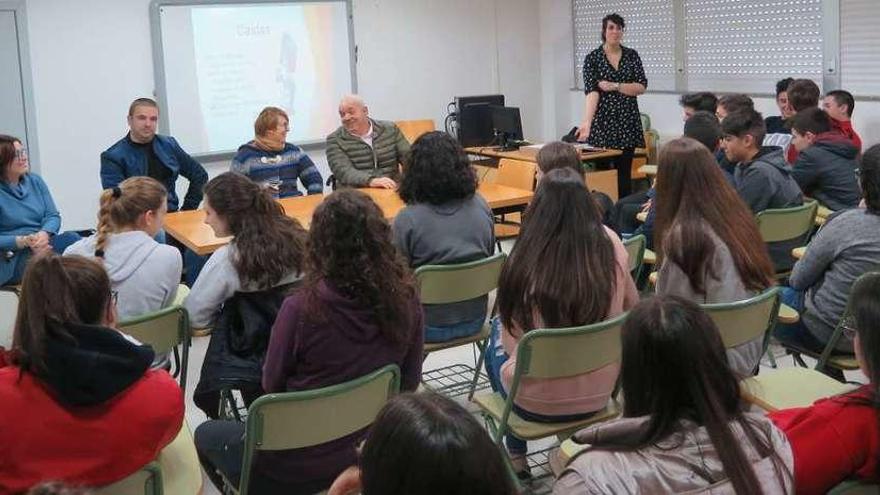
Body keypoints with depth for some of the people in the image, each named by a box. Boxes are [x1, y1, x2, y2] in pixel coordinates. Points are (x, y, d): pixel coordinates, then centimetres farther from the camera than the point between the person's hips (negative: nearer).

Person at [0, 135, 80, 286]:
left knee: (71, 238, -28)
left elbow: (53, 216, 8)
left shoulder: (35, 181, 13)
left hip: (42, 244, 5)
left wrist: (44, 234, -14)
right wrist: (24, 241, -22)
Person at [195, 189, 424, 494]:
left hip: (301, 468, -5)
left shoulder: (303, 308, -27)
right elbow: (409, 383, -1)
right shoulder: (405, 300, -15)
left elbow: (272, 384, -9)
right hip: (369, 453, 5)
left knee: (207, 435, 26)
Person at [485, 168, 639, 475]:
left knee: (496, 339, 27)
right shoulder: (610, 245, -13)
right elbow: (632, 307, 6)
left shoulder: (525, 261, -22)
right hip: (600, 395, 4)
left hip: (538, 403, -3)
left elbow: (511, 345, -9)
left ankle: (516, 456, 35)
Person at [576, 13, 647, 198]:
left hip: (627, 121, 2)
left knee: (624, 172, 5)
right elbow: (592, 92, -16)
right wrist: (586, 122, -30)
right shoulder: (592, 58, -4)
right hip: (603, 121, -2)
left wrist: (615, 86, -14)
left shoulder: (632, 55, 5)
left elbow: (642, 87, -3)